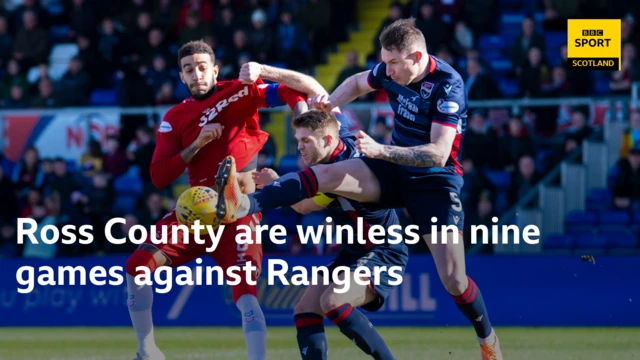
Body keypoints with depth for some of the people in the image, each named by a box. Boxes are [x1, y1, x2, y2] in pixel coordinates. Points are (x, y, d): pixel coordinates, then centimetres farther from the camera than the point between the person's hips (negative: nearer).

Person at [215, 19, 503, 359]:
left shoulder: (447, 85, -25)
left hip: (434, 181, -5)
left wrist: (380, 150, -37)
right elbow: (358, 82, 18)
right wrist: (330, 102, -3)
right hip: (392, 169, 5)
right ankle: (241, 205, -36)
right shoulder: (392, 70, -7)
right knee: (324, 174, -20)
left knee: (454, 281, -9)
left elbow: (438, 154, -31)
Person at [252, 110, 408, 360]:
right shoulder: (345, 140, 2)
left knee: (333, 302, -31)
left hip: (382, 254, -10)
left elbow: (303, 206, -11)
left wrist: (275, 184, 0)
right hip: (354, 252, 10)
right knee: (305, 310, -2)